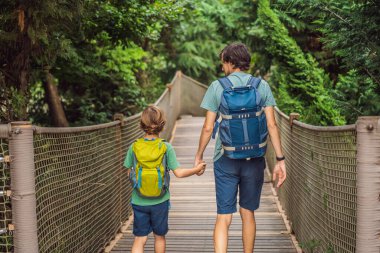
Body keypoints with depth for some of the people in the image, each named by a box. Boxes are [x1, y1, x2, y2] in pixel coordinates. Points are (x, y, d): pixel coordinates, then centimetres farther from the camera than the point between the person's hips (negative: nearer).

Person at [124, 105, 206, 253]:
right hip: (160, 202, 0)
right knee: (159, 236, 19)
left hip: (139, 202, 0)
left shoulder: (134, 147, -8)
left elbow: (129, 172, -1)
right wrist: (196, 169, 2)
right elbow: (178, 172, -13)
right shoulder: (166, 148, -12)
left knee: (140, 239, 4)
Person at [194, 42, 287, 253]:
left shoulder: (217, 87, -3)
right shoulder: (262, 86, 1)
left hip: (225, 159, -2)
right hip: (254, 159, 2)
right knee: (248, 214, 17)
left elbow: (208, 128, -3)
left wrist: (199, 156, 11)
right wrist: (280, 160, 1)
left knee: (223, 217, 0)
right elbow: (271, 125, -3)